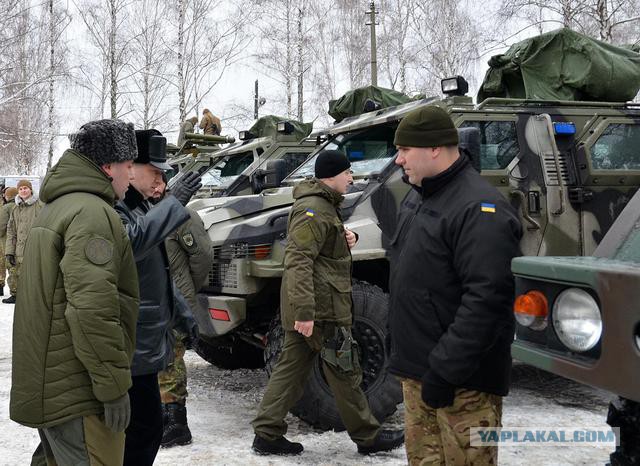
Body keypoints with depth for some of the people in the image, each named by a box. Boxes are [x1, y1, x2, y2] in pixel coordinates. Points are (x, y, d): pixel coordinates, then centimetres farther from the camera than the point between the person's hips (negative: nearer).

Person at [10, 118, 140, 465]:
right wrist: (113, 385, -20)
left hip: (44, 383, 10)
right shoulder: (92, 212, -16)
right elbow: (93, 309, -25)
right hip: (77, 394, -10)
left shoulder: (55, 209, 16)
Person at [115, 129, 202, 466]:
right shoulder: (111, 207, -13)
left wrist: (181, 315, 25)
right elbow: (130, 242, -35)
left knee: (142, 425, 16)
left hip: (144, 339, 10)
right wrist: (174, 202, -28)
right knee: (145, 426, -7)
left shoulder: (139, 207, 18)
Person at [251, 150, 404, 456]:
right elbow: (298, 261, -24)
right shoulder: (314, 210, -16)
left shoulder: (324, 205, 18)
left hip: (306, 307, 10)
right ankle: (368, 437, 13)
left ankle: (267, 434, 14)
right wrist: (304, 312, -29)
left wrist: (347, 238, 7)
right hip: (321, 308, -10)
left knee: (291, 367, 10)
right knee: (345, 372, 1)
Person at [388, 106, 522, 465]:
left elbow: (486, 299, -26)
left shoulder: (480, 207, -17)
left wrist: (445, 370, -25)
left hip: (463, 380, -10)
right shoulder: (430, 202, 16)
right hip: (418, 372, 10)